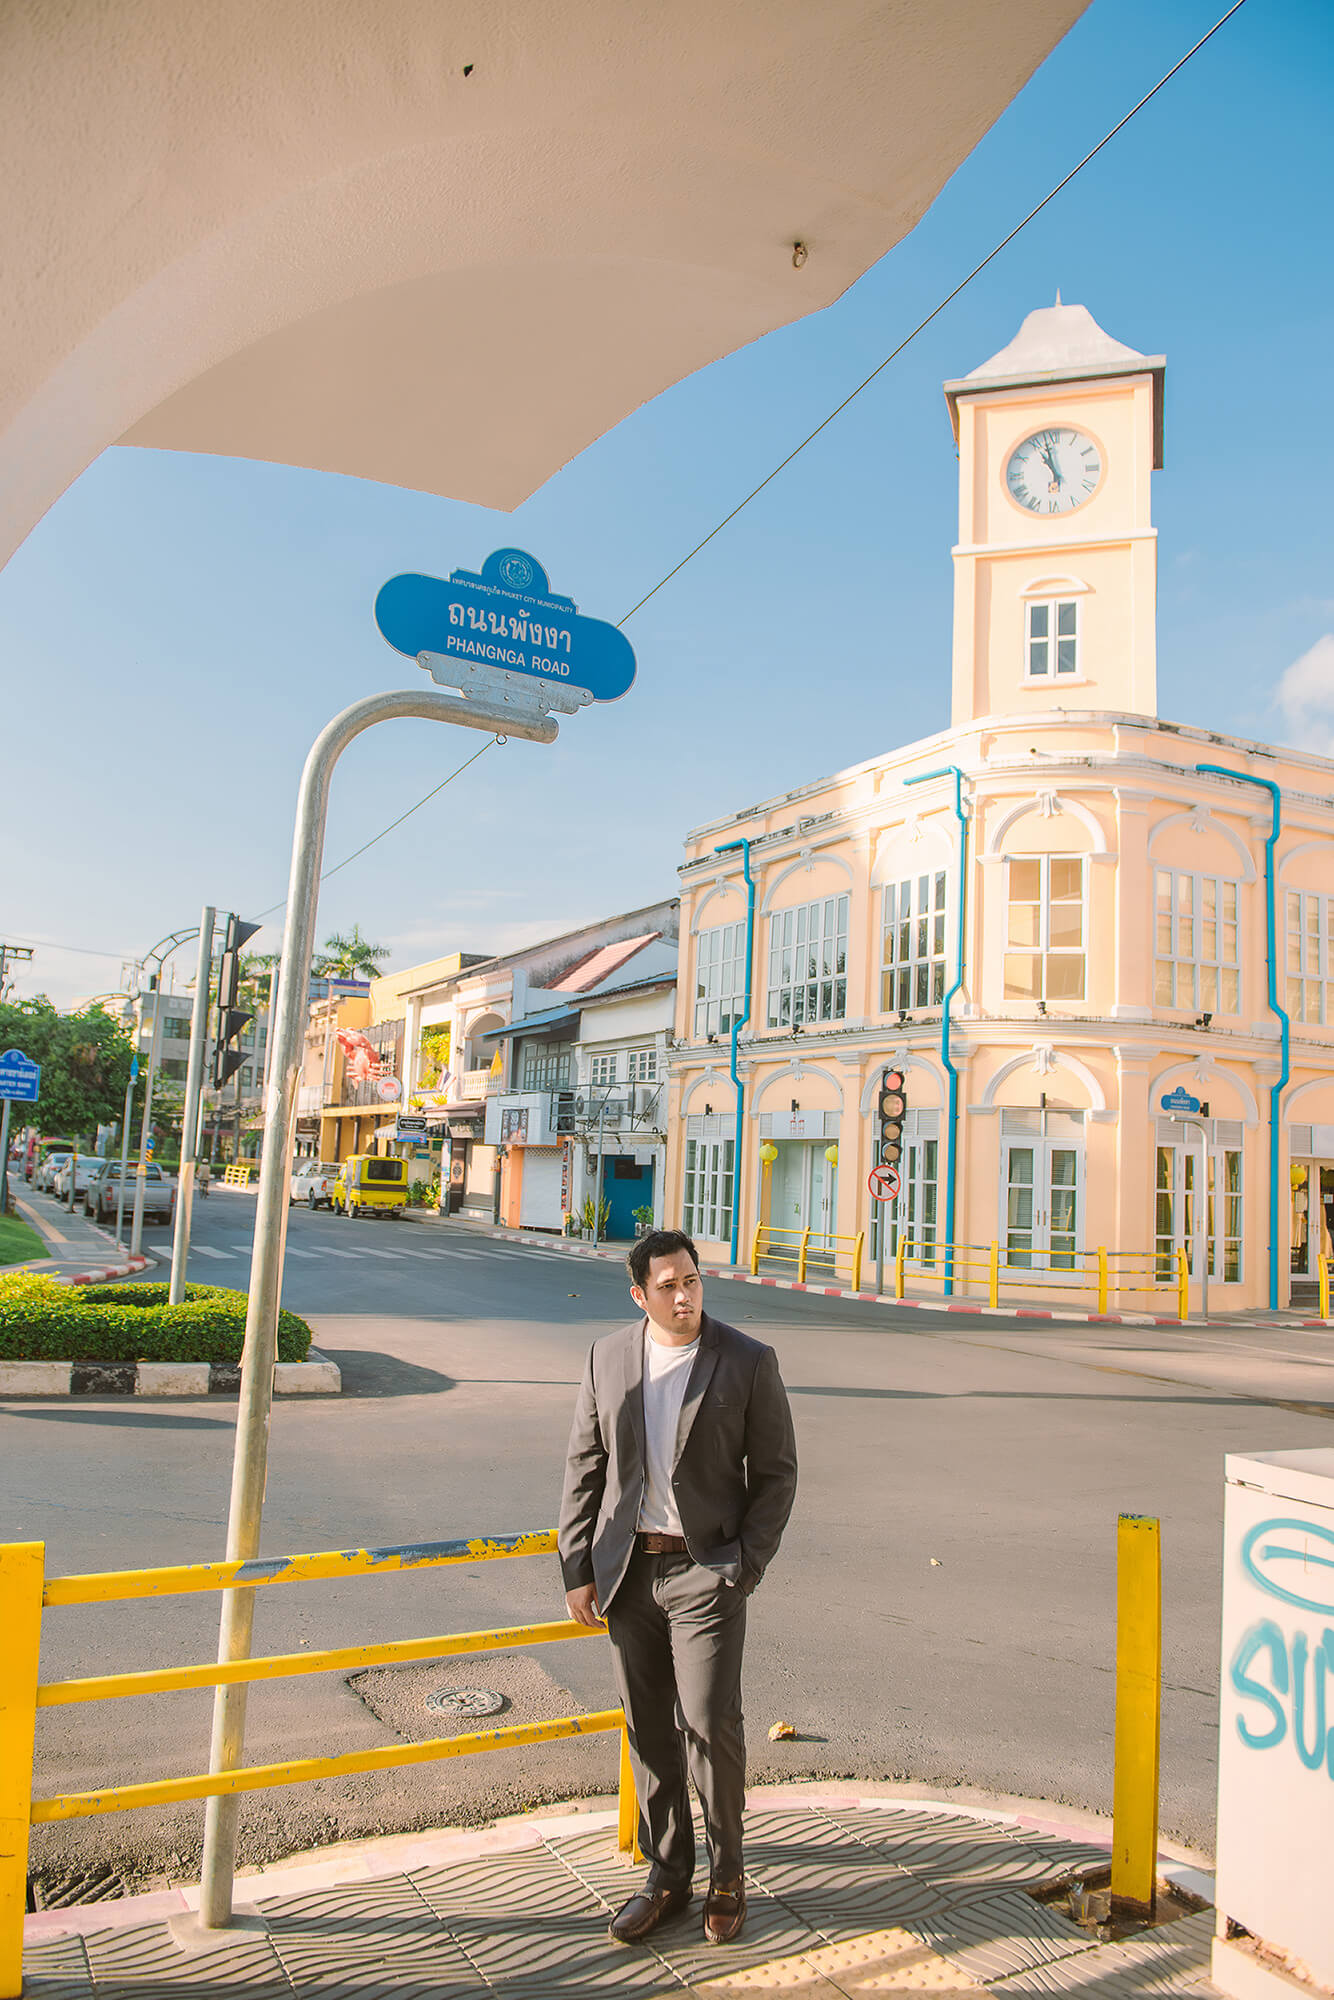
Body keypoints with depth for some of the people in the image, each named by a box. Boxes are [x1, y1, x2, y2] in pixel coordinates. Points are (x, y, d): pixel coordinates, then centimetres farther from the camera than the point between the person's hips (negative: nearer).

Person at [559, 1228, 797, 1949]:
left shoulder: (748, 1362, -7)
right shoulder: (607, 1358, 1)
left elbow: (776, 1472, -2)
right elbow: (584, 1467, 7)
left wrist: (743, 1567, -8)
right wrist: (578, 1569, 4)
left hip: (705, 1569, -3)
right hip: (627, 1569, 3)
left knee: (709, 1721, -6)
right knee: (648, 1731, 12)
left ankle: (726, 1874, 19)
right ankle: (667, 1876, 30)